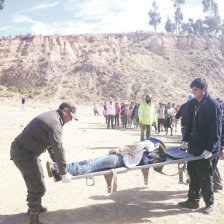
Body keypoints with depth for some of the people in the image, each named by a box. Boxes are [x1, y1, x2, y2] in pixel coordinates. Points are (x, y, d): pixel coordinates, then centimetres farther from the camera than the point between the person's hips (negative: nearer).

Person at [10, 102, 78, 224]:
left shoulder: (51, 116, 12)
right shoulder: (55, 122, -21)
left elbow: (50, 144, 20)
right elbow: (58, 148, -26)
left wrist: (56, 162, 25)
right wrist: (64, 172, -20)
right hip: (24, 154, -11)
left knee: (36, 180, 26)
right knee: (38, 188, -4)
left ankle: (34, 206, 46)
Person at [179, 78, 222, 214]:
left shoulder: (213, 105, -15)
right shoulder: (193, 103, 6)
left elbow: (216, 129, -18)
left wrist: (210, 149, -21)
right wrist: (185, 140, 11)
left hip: (208, 150, -6)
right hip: (194, 147, 7)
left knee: (205, 178, 4)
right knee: (193, 174, 14)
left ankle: (209, 203, 25)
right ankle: (193, 201, 29)